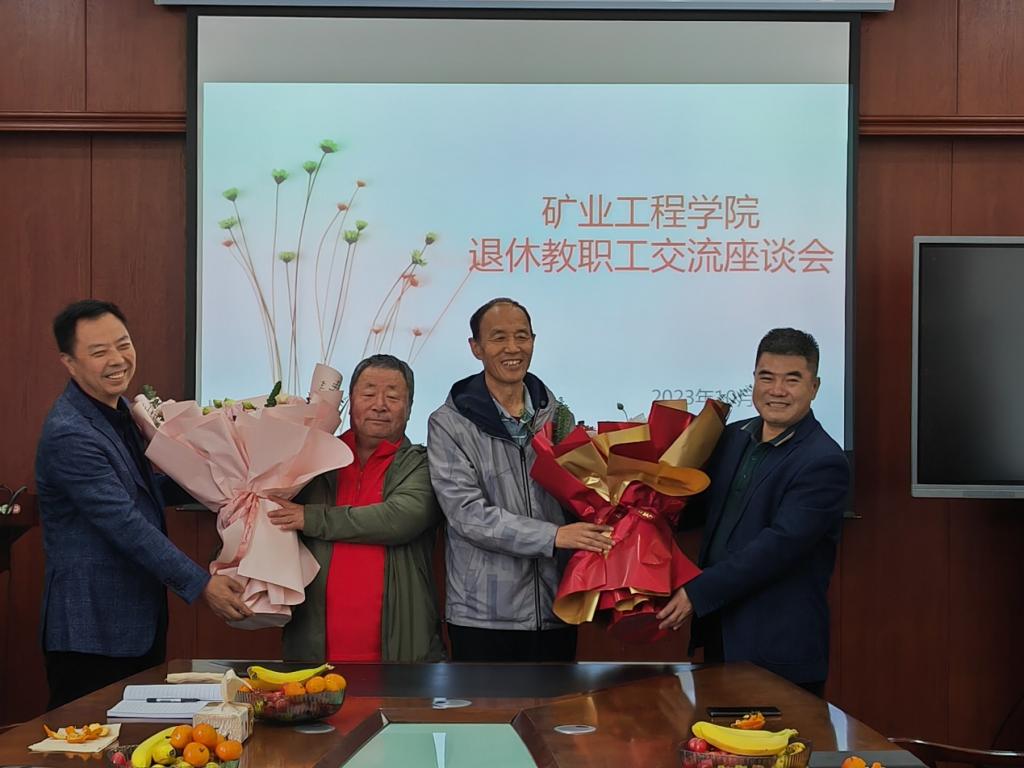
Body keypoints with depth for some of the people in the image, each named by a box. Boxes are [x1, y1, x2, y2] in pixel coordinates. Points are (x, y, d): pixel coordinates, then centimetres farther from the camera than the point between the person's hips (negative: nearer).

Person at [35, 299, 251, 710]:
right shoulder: (68, 436, -21)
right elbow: (126, 525, -24)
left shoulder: (118, 411, 11)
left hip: (141, 621, 9)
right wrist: (202, 584, -22)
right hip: (94, 633, -9)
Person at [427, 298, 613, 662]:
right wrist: (553, 536, -21)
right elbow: (467, 513, -14)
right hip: (484, 615, -4)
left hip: (556, 610, 4)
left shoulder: (556, 414, 9)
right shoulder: (449, 424, -5)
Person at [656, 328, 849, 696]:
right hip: (719, 637, 7)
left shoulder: (824, 463, -15)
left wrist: (697, 593, -22)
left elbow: (779, 544, -22)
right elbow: (699, 508, 19)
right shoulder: (733, 438, 9)